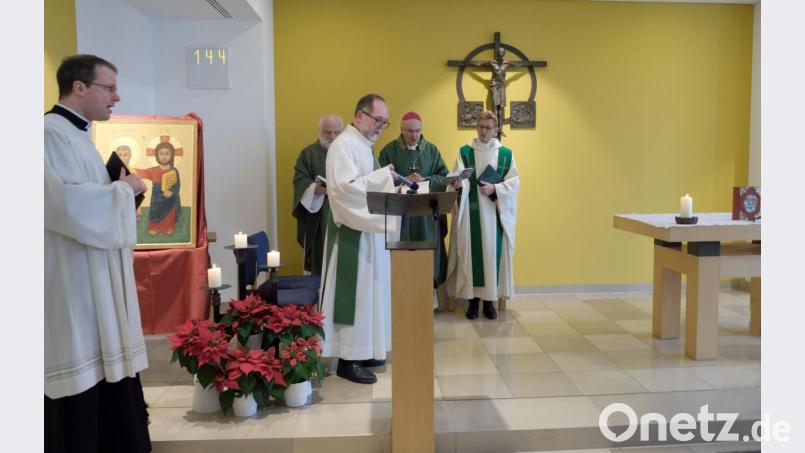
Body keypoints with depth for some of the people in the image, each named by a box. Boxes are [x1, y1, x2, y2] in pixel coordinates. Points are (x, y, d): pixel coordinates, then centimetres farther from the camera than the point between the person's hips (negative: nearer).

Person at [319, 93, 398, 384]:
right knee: (354, 293, -5)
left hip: (368, 229, 10)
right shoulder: (343, 145, -14)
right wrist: (381, 176, -22)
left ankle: (362, 350, 24)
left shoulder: (364, 145, 15)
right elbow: (345, 187, -25)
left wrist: (392, 186, 4)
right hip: (352, 233, -10)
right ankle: (348, 359, 3)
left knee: (368, 291, 14)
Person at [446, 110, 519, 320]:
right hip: (470, 212, -1)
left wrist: (494, 189, -14)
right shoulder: (465, 151, 5)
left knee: (493, 253, 1)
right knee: (471, 253, -2)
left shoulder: (506, 154, 8)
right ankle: (473, 299, 7)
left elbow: (514, 182, 3)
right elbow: (460, 179, -6)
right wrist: (458, 184, -28)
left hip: (496, 213, 1)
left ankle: (489, 300, 10)